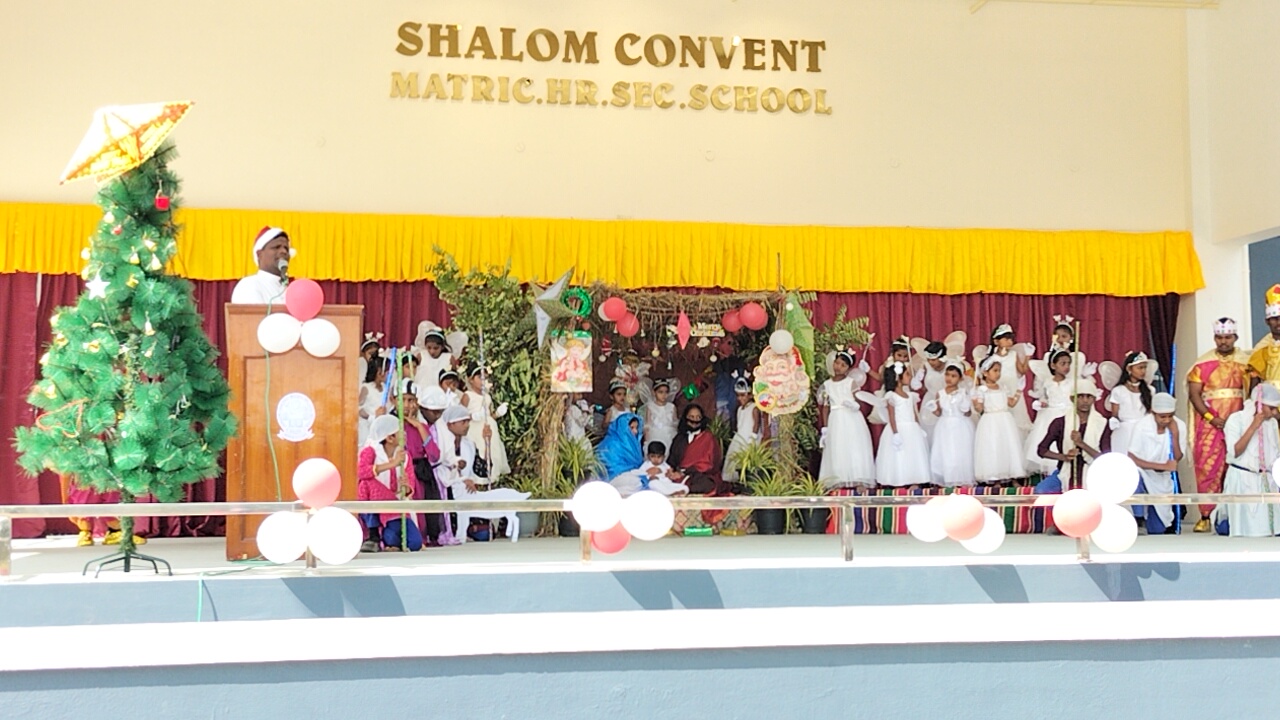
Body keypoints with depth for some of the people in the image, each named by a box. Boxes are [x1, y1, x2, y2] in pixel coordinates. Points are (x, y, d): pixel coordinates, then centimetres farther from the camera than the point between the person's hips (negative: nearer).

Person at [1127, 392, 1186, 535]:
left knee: (1157, 531, 7)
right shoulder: (1143, 425, -20)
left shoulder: (1180, 426, -12)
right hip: (1144, 474, -3)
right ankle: (1138, 519, -22)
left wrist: (1175, 435, -27)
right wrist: (1163, 466, -27)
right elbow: (1132, 459, -21)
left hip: (1163, 481, 3)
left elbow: (1177, 459, -14)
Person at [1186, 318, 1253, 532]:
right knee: (1207, 470, -4)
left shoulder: (1246, 362, 6)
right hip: (1209, 424, -1)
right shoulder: (1203, 364, 4)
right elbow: (1194, 394, -1)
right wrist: (1210, 418, -12)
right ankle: (1206, 516, -2)